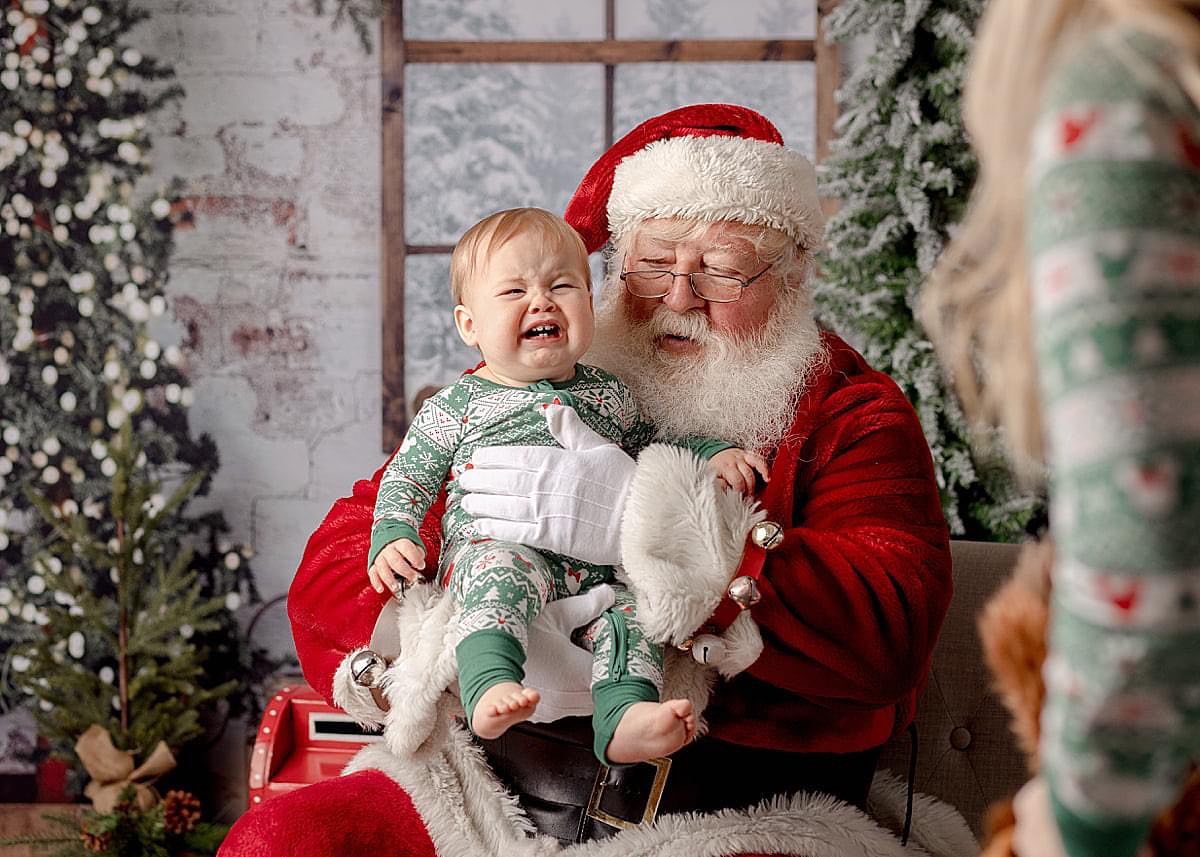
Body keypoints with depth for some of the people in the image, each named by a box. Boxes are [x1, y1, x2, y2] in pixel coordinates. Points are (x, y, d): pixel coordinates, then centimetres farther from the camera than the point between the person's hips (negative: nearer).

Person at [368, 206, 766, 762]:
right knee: (505, 569, -37)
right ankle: (490, 687, -55)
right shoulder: (456, 406, 10)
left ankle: (626, 717, -42)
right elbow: (408, 478, 13)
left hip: (595, 570, 4)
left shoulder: (611, 397, 21)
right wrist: (392, 538, -5)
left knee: (630, 606, -24)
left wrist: (712, 454, 18)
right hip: (493, 546, -4)